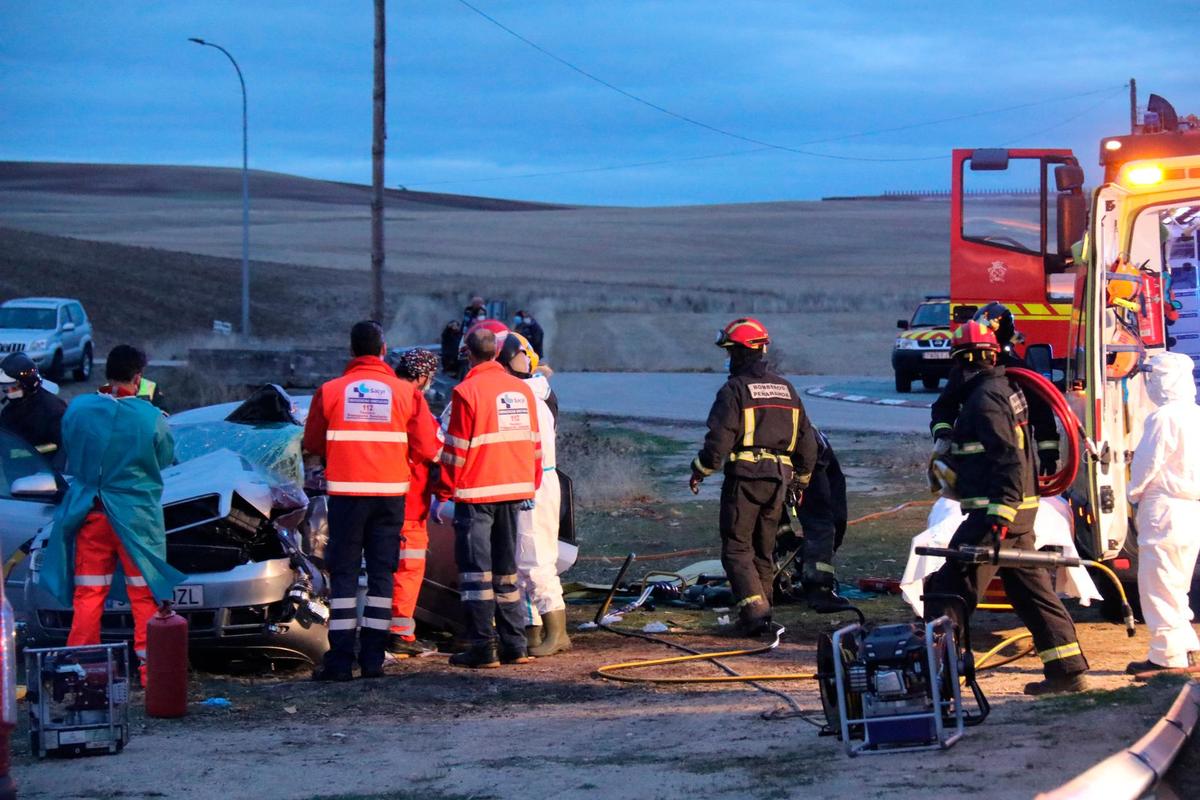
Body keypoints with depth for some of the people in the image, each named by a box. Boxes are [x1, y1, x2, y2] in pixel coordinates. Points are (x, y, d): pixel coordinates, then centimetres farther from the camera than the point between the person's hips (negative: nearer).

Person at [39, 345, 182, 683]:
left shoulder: (78, 408, -6)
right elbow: (165, 458, 1)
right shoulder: (151, 417, -14)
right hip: (136, 515, -2)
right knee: (144, 595, 8)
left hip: (89, 515, 2)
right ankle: (150, 665, 9)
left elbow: (68, 452, 8)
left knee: (88, 595, 10)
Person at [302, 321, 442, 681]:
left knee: (343, 574, 3)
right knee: (381, 574, 8)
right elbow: (428, 447, 0)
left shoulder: (330, 391, -2)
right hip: (390, 492, 1)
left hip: (345, 491, -1)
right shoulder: (406, 392, -1)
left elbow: (312, 446, 5)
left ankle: (340, 660, -3)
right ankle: (373, 658, 5)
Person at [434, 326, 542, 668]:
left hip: (476, 493, -6)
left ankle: (483, 648, -5)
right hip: (514, 491, 6)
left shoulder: (466, 392, -11)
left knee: (476, 572, -2)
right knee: (507, 570, 13)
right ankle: (514, 646, 13)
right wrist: (531, 487, 22)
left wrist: (444, 495, -4)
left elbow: (456, 449, -10)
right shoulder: (522, 390, 7)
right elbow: (533, 444, 12)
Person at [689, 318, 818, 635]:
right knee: (765, 550, 15)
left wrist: (700, 471, 0)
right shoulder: (786, 389, 14)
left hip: (744, 476, -6)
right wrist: (801, 480, 27)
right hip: (779, 479, 6)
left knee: (737, 547, -3)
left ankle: (754, 610, -18)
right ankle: (761, 612, 16)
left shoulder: (734, 390, -8)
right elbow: (807, 440, 18)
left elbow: (719, 439, -14)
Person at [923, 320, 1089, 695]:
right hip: (1021, 511, 10)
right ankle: (1068, 670, 16)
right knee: (1032, 591, 14)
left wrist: (998, 513, -26)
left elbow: (1007, 458, -22)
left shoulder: (985, 398, -14)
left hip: (994, 510, -10)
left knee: (950, 589, -9)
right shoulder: (1007, 389, 16)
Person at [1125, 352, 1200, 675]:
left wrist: (1134, 491, 6)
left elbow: (1146, 463, -13)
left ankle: (1167, 655, -3)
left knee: (1157, 584, -3)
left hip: (1163, 509, -8)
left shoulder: (1163, 418, -16)